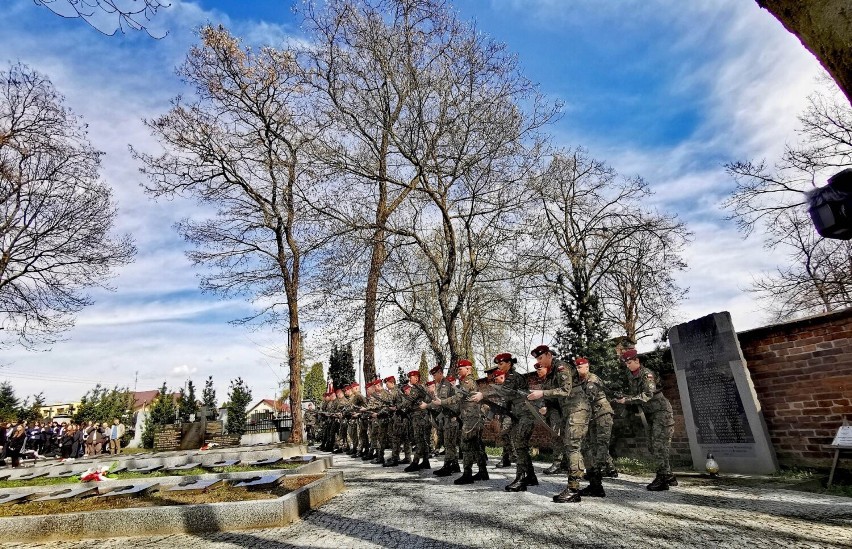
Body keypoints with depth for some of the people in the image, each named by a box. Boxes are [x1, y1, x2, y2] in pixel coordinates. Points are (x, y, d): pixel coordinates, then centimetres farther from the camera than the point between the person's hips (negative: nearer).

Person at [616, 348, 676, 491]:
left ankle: (662, 479, -7)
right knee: (652, 446, 9)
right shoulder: (630, 377, 7)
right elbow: (635, 394, 11)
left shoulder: (647, 374, -18)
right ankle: (669, 477, 18)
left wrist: (627, 399, -31)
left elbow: (647, 395, -28)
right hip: (650, 414, 9)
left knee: (659, 445, -12)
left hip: (661, 411, -9)